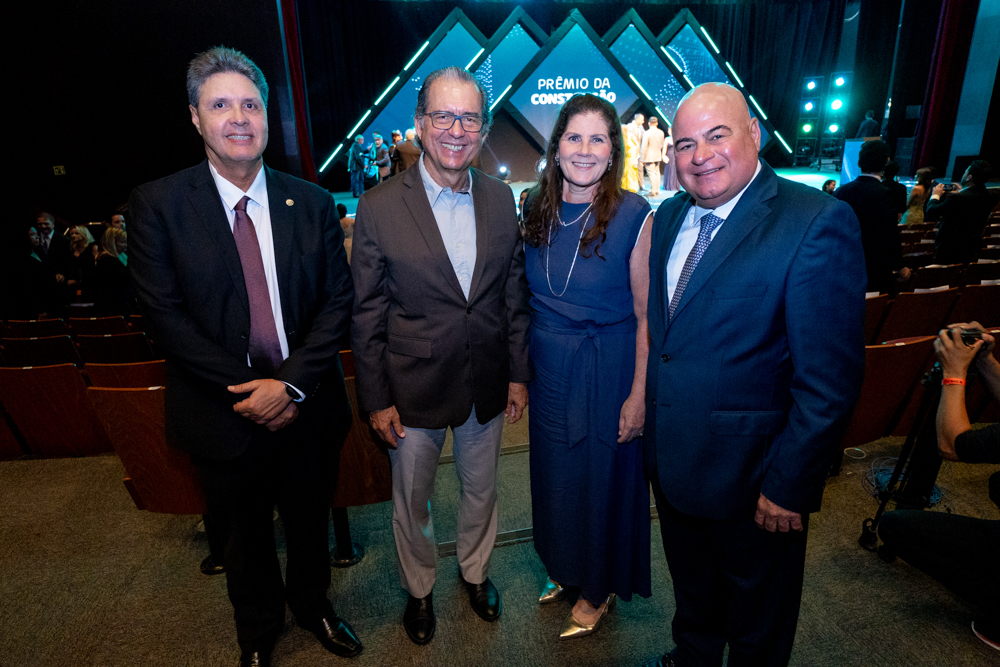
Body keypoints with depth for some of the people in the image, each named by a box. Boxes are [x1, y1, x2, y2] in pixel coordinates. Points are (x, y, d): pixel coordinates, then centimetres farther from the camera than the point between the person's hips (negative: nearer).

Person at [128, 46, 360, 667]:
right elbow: (165, 315, -11)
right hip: (225, 412, -1)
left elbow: (338, 300, -5)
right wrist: (249, 388, -17)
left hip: (307, 406, 2)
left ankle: (313, 605, 52)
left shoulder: (312, 202, -2)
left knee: (310, 522, 22)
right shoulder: (157, 204, -7)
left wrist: (291, 383, -16)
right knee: (244, 534, 22)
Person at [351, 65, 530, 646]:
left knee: (481, 489, 23)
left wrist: (519, 373, 4)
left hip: (487, 387, 3)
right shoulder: (380, 207, -11)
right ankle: (419, 588, 47)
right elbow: (367, 314, -8)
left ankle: (476, 571, 51)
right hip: (413, 390, -2)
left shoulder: (501, 198, -1)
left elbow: (515, 293, 4)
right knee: (412, 500, 18)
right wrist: (376, 400, -7)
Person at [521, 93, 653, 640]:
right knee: (555, 474, 21)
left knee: (604, 477, 13)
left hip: (608, 372, -4)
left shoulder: (634, 216, -14)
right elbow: (528, 301, 7)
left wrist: (638, 394, -14)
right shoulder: (537, 212, 0)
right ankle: (566, 568, 49)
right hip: (548, 370, 5)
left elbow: (645, 317, -12)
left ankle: (600, 588, 40)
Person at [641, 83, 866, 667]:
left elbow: (830, 379, -20)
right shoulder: (670, 217, 3)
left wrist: (788, 486, -18)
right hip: (670, 460, 6)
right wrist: (647, 402, 8)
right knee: (692, 590, 31)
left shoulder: (819, 222, -19)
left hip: (750, 479, -6)